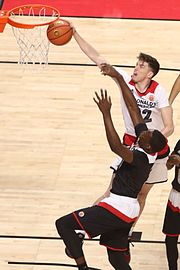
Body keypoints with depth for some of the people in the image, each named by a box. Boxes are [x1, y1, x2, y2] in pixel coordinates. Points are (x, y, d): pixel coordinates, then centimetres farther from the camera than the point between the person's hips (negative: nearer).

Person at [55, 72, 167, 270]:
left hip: (116, 208, -10)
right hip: (129, 211, 10)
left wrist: (106, 113, -42)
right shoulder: (148, 147, 1)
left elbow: (116, 146, -42)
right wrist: (119, 78, 3)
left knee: (63, 224, -7)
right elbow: (132, 107, 3)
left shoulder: (141, 157, -22)